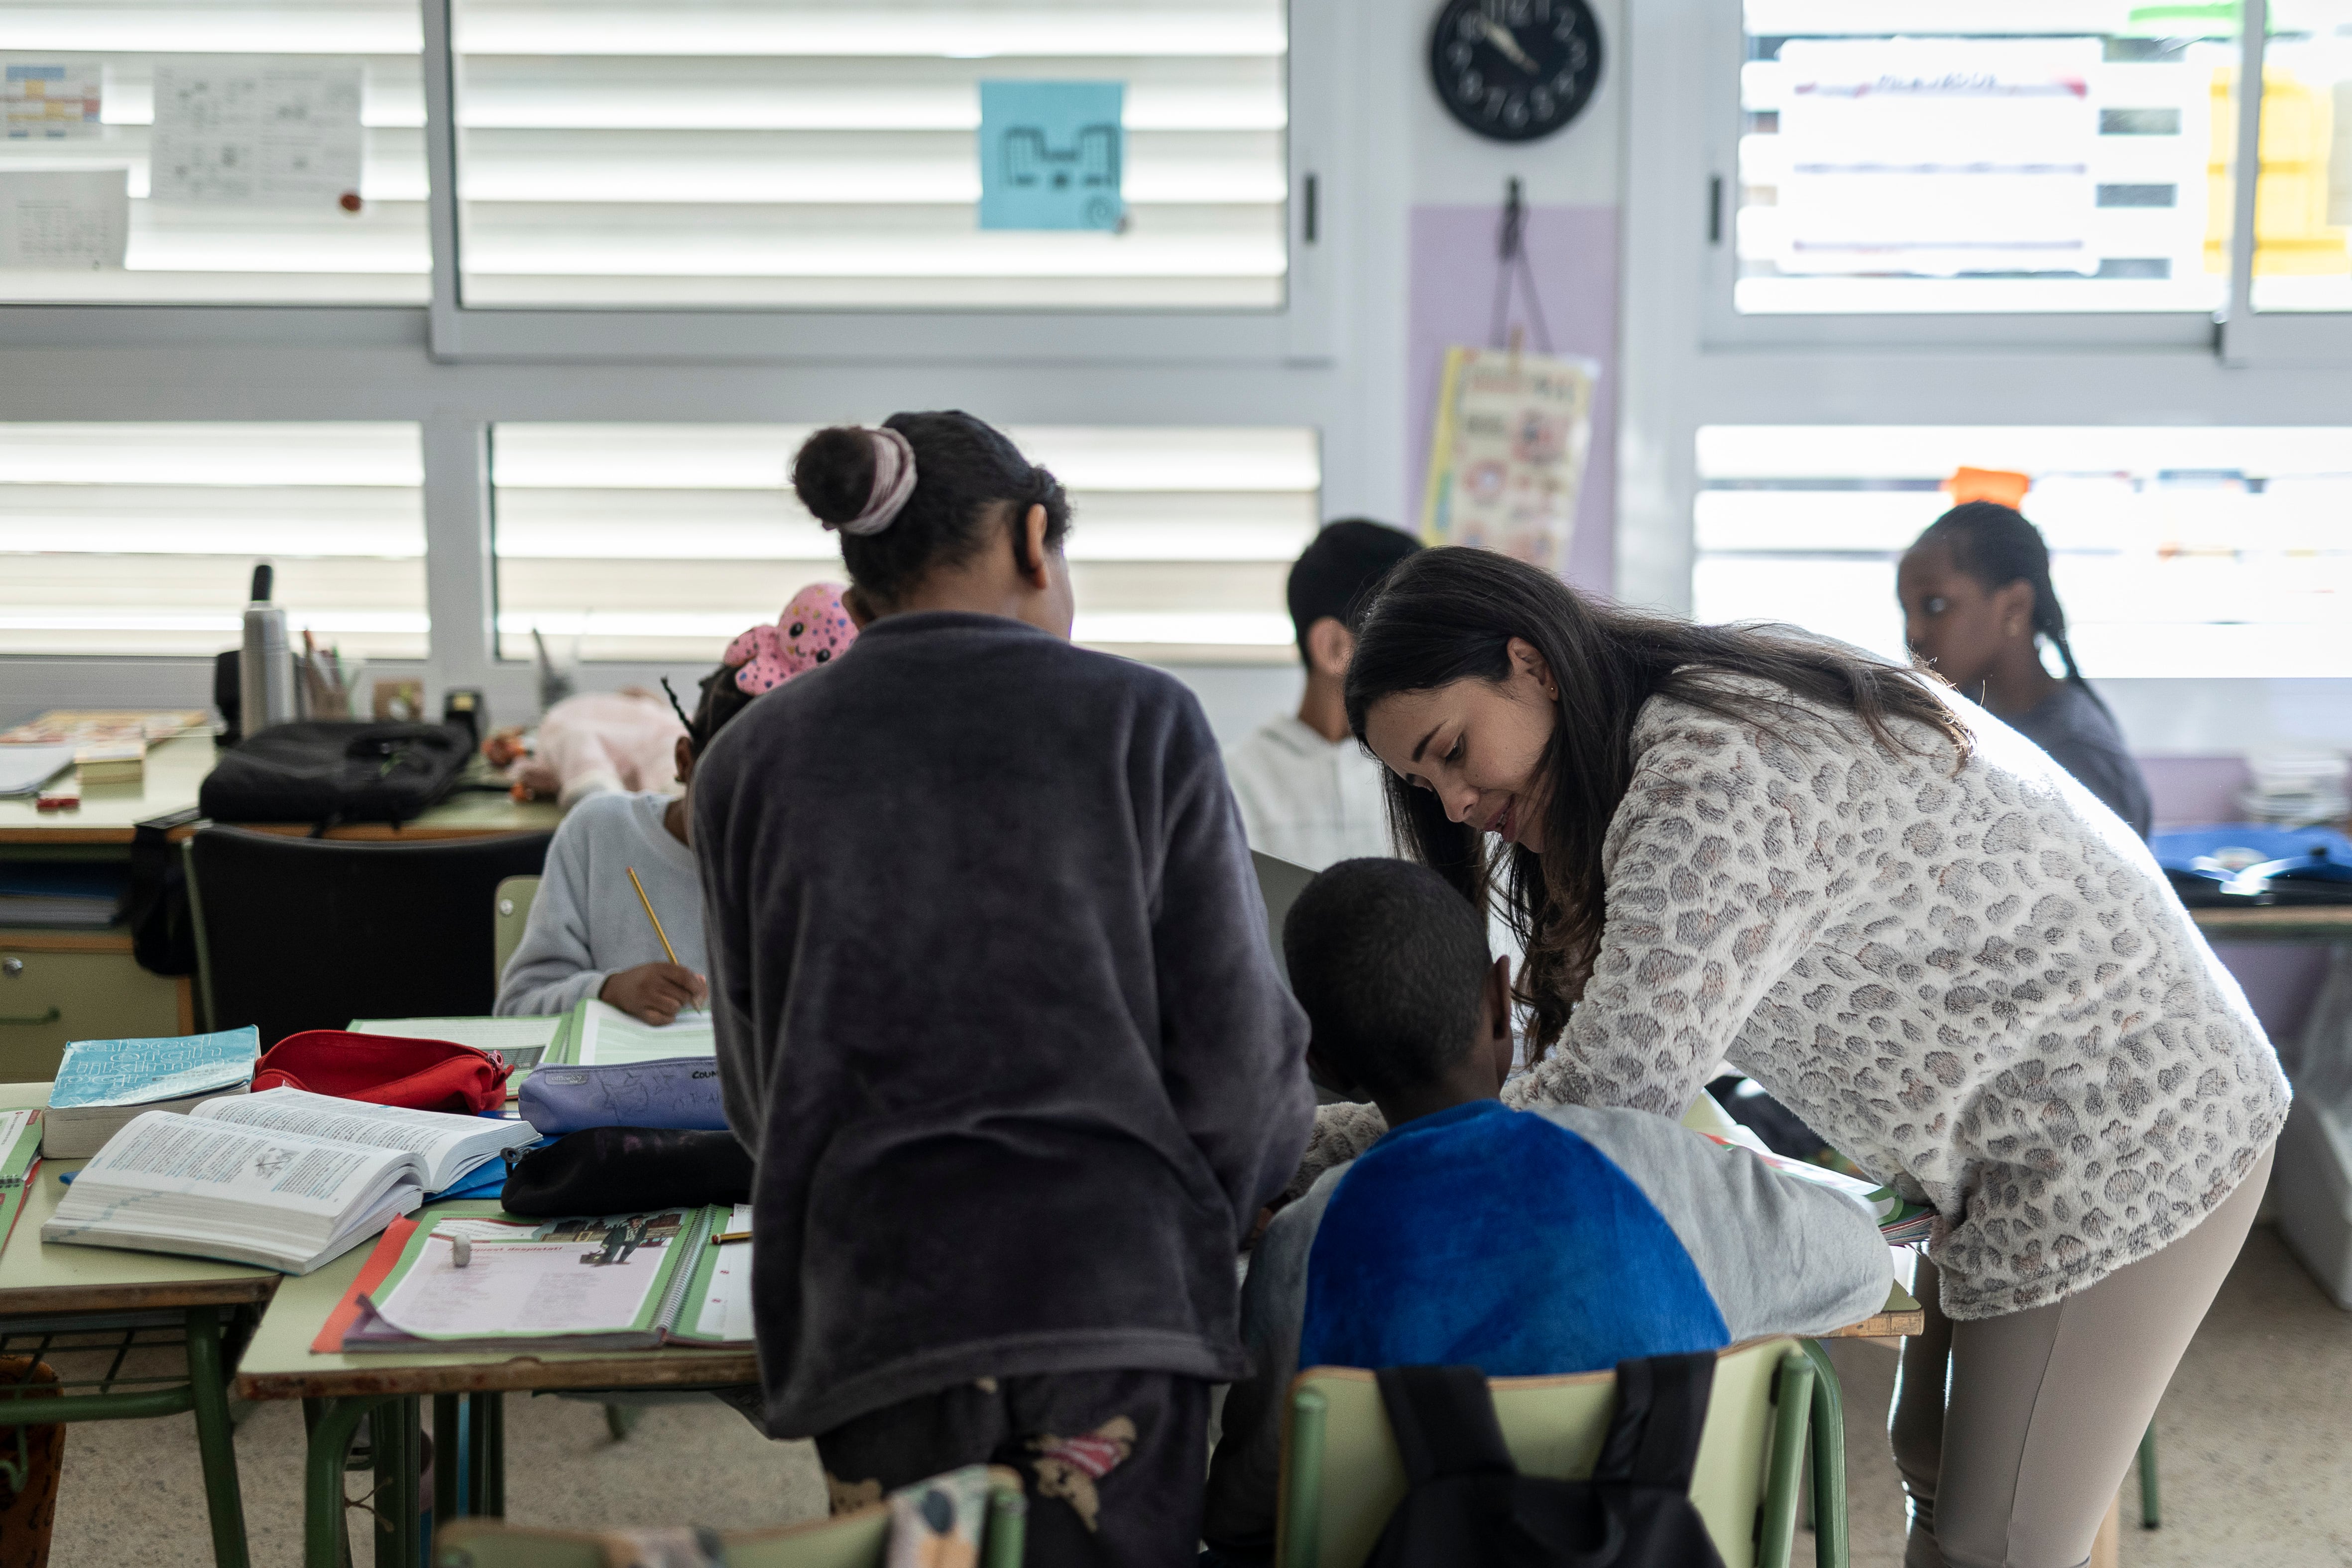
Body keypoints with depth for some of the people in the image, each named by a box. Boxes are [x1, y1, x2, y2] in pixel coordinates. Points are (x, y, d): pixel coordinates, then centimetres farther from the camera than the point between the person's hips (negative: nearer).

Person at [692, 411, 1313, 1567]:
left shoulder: (748, 760, 7)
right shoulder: (1138, 718, 1)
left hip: (870, 1309, 2)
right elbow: (1235, 1046, 1)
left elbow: (759, 1090, 13)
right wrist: (1204, 1228, 20)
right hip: (1116, 1290, -1)